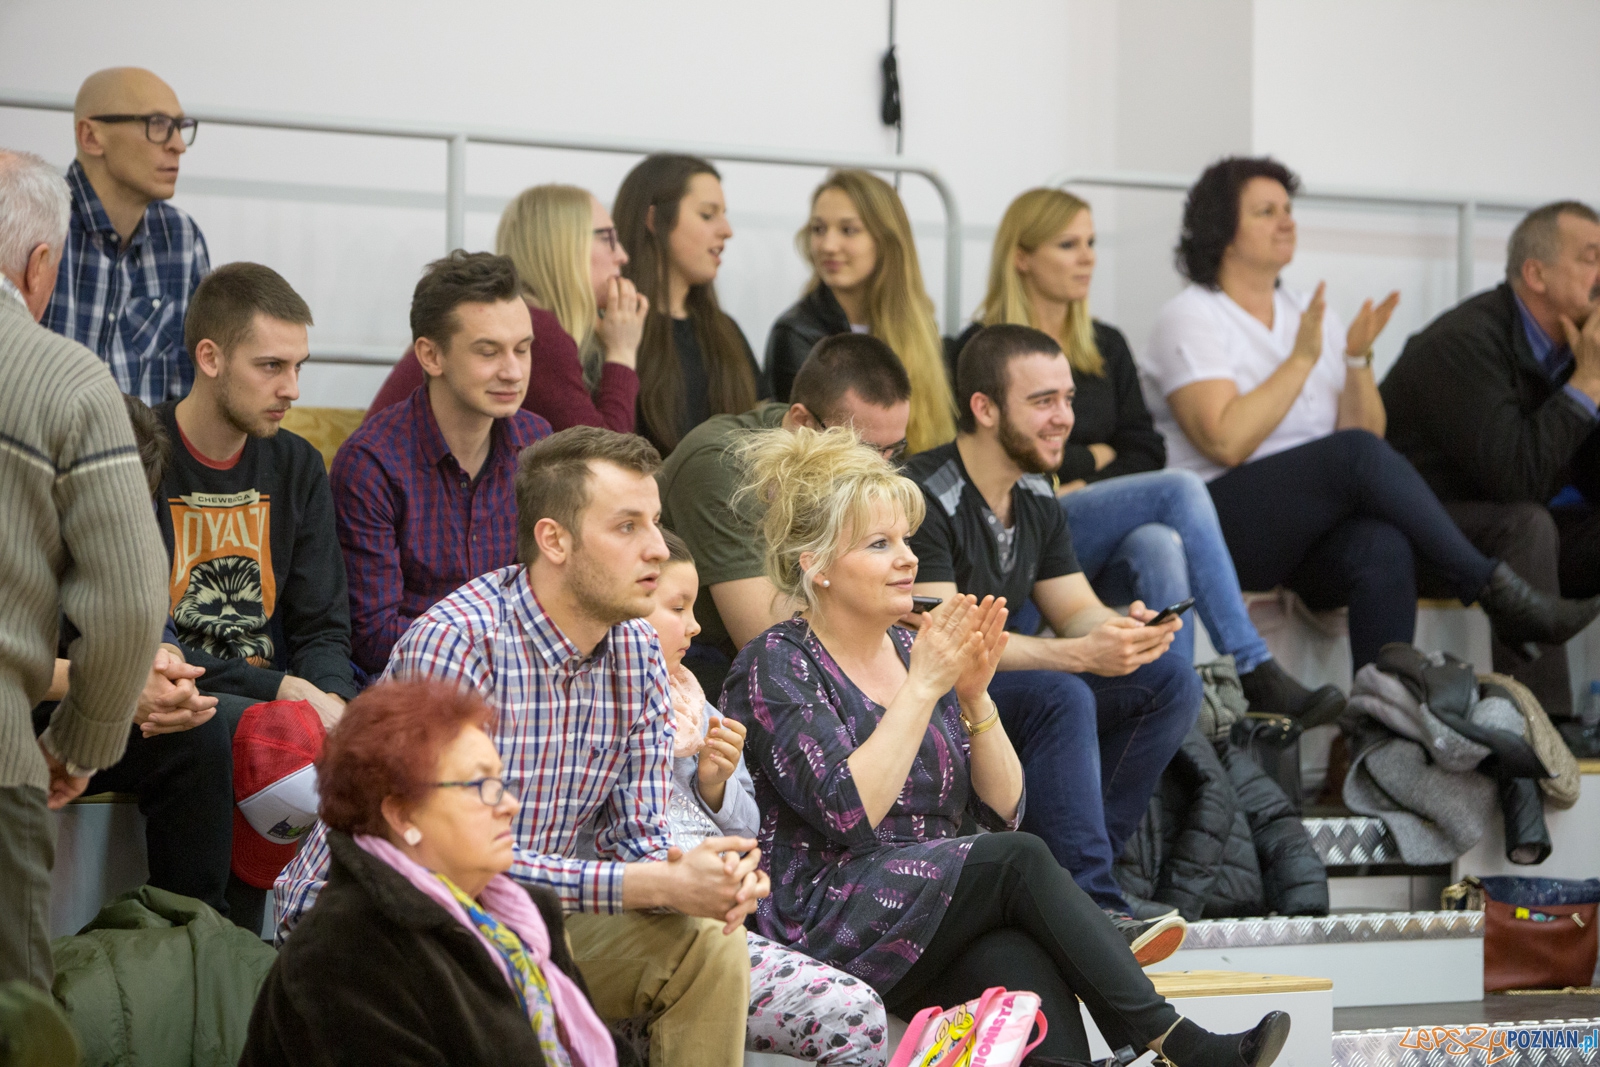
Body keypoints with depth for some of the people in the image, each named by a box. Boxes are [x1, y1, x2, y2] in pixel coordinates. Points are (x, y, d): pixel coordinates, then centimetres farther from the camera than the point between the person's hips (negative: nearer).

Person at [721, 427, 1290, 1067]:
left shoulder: (913, 651, 17)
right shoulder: (776, 667, -1)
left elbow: (1003, 809, 12)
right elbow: (847, 813, -17)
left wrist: (975, 695, -3)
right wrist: (923, 687, -15)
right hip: (826, 930, -5)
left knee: (1023, 963, -31)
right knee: (1021, 860, -27)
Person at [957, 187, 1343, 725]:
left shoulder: (1106, 347, 22)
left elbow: (1147, 453, 14)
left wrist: (1083, 485, -5)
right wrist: (1094, 457, 4)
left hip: (1104, 550, 5)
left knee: (1159, 545, -34)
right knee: (1179, 490, -27)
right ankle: (1257, 675, -31)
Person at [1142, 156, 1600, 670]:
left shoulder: (1311, 314, 19)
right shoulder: (1190, 318, 1)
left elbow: (1366, 430, 10)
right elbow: (1226, 442, -16)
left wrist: (1358, 359, -5)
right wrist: (1301, 359, -13)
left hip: (1314, 529, 5)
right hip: (1225, 526, -5)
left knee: (1383, 548, -32)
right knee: (1358, 454, -31)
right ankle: (1495, 591, -27)